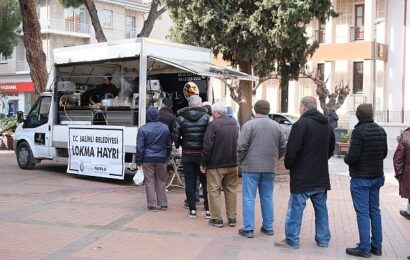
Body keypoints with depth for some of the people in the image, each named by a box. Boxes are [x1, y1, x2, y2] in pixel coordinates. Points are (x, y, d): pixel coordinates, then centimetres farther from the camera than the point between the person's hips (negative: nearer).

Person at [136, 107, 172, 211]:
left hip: (148, 159, -3)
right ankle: (163, 204, 15)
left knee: (150, 182, 4)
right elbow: (169, 145, 12)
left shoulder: (143, 129, -6)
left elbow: (140, 147, -7)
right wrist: (166, 157, 21)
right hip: (162, 159, 3)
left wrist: (139, 161, -2)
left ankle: (152, 204, 4)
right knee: (161, 181, 12)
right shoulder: (165, 128, 5)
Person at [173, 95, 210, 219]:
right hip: (202, 154, -1)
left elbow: (175, 135, -7)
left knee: (190, 182, 8)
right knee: (205, 182, 8)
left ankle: (192, 210, 10)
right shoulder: (206, 117, -6)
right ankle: (208, 210, 11)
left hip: (187, 154, 1)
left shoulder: (181, 118, -1)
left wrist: (179, 145, 10)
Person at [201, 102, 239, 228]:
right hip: (232, 164, 6)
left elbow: (207, 146, -15)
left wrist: (203, 163, -8)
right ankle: (232, 218, 16)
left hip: (216, 164, -6)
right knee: (231, 191, 12)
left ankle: (217, 219, 4)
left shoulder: (213, 124, -14)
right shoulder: (234, 123, 8)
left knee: (214, 191, 3)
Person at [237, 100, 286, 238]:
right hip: (270, 168, 4)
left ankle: (248, 229, 2)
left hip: (251, 167, -4)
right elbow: (283, 148, 10)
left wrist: (240, 161, 3)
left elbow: (242, 146, -13)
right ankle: (268, 227, 21)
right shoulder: (276, 126, 6)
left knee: (249, 198, 2)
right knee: (267, 198, 14)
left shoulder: (249, 125, -9)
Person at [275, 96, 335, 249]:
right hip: (321, 176, 7)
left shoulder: (301, 124, -15)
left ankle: (292, 240, 4)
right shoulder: (327, 126, 11)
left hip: (302, 176, -7)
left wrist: (288, 165, -3)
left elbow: (292, 150, -19)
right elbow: (331, 149, 20)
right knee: (321, 208, 15)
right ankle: (323, 239, 22)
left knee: (296, 208, 0)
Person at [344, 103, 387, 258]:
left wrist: (346, 159, -1)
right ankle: (377, 246, 21)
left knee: (362, 213, -2)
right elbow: (384, 153, 13)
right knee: (375, 211, 15)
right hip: (377, 176, 7)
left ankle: (365, 248, 1)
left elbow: (352, 156, -21)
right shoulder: (381, 131, 5)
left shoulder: (359, 131, -18)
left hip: (361, 178, -7)